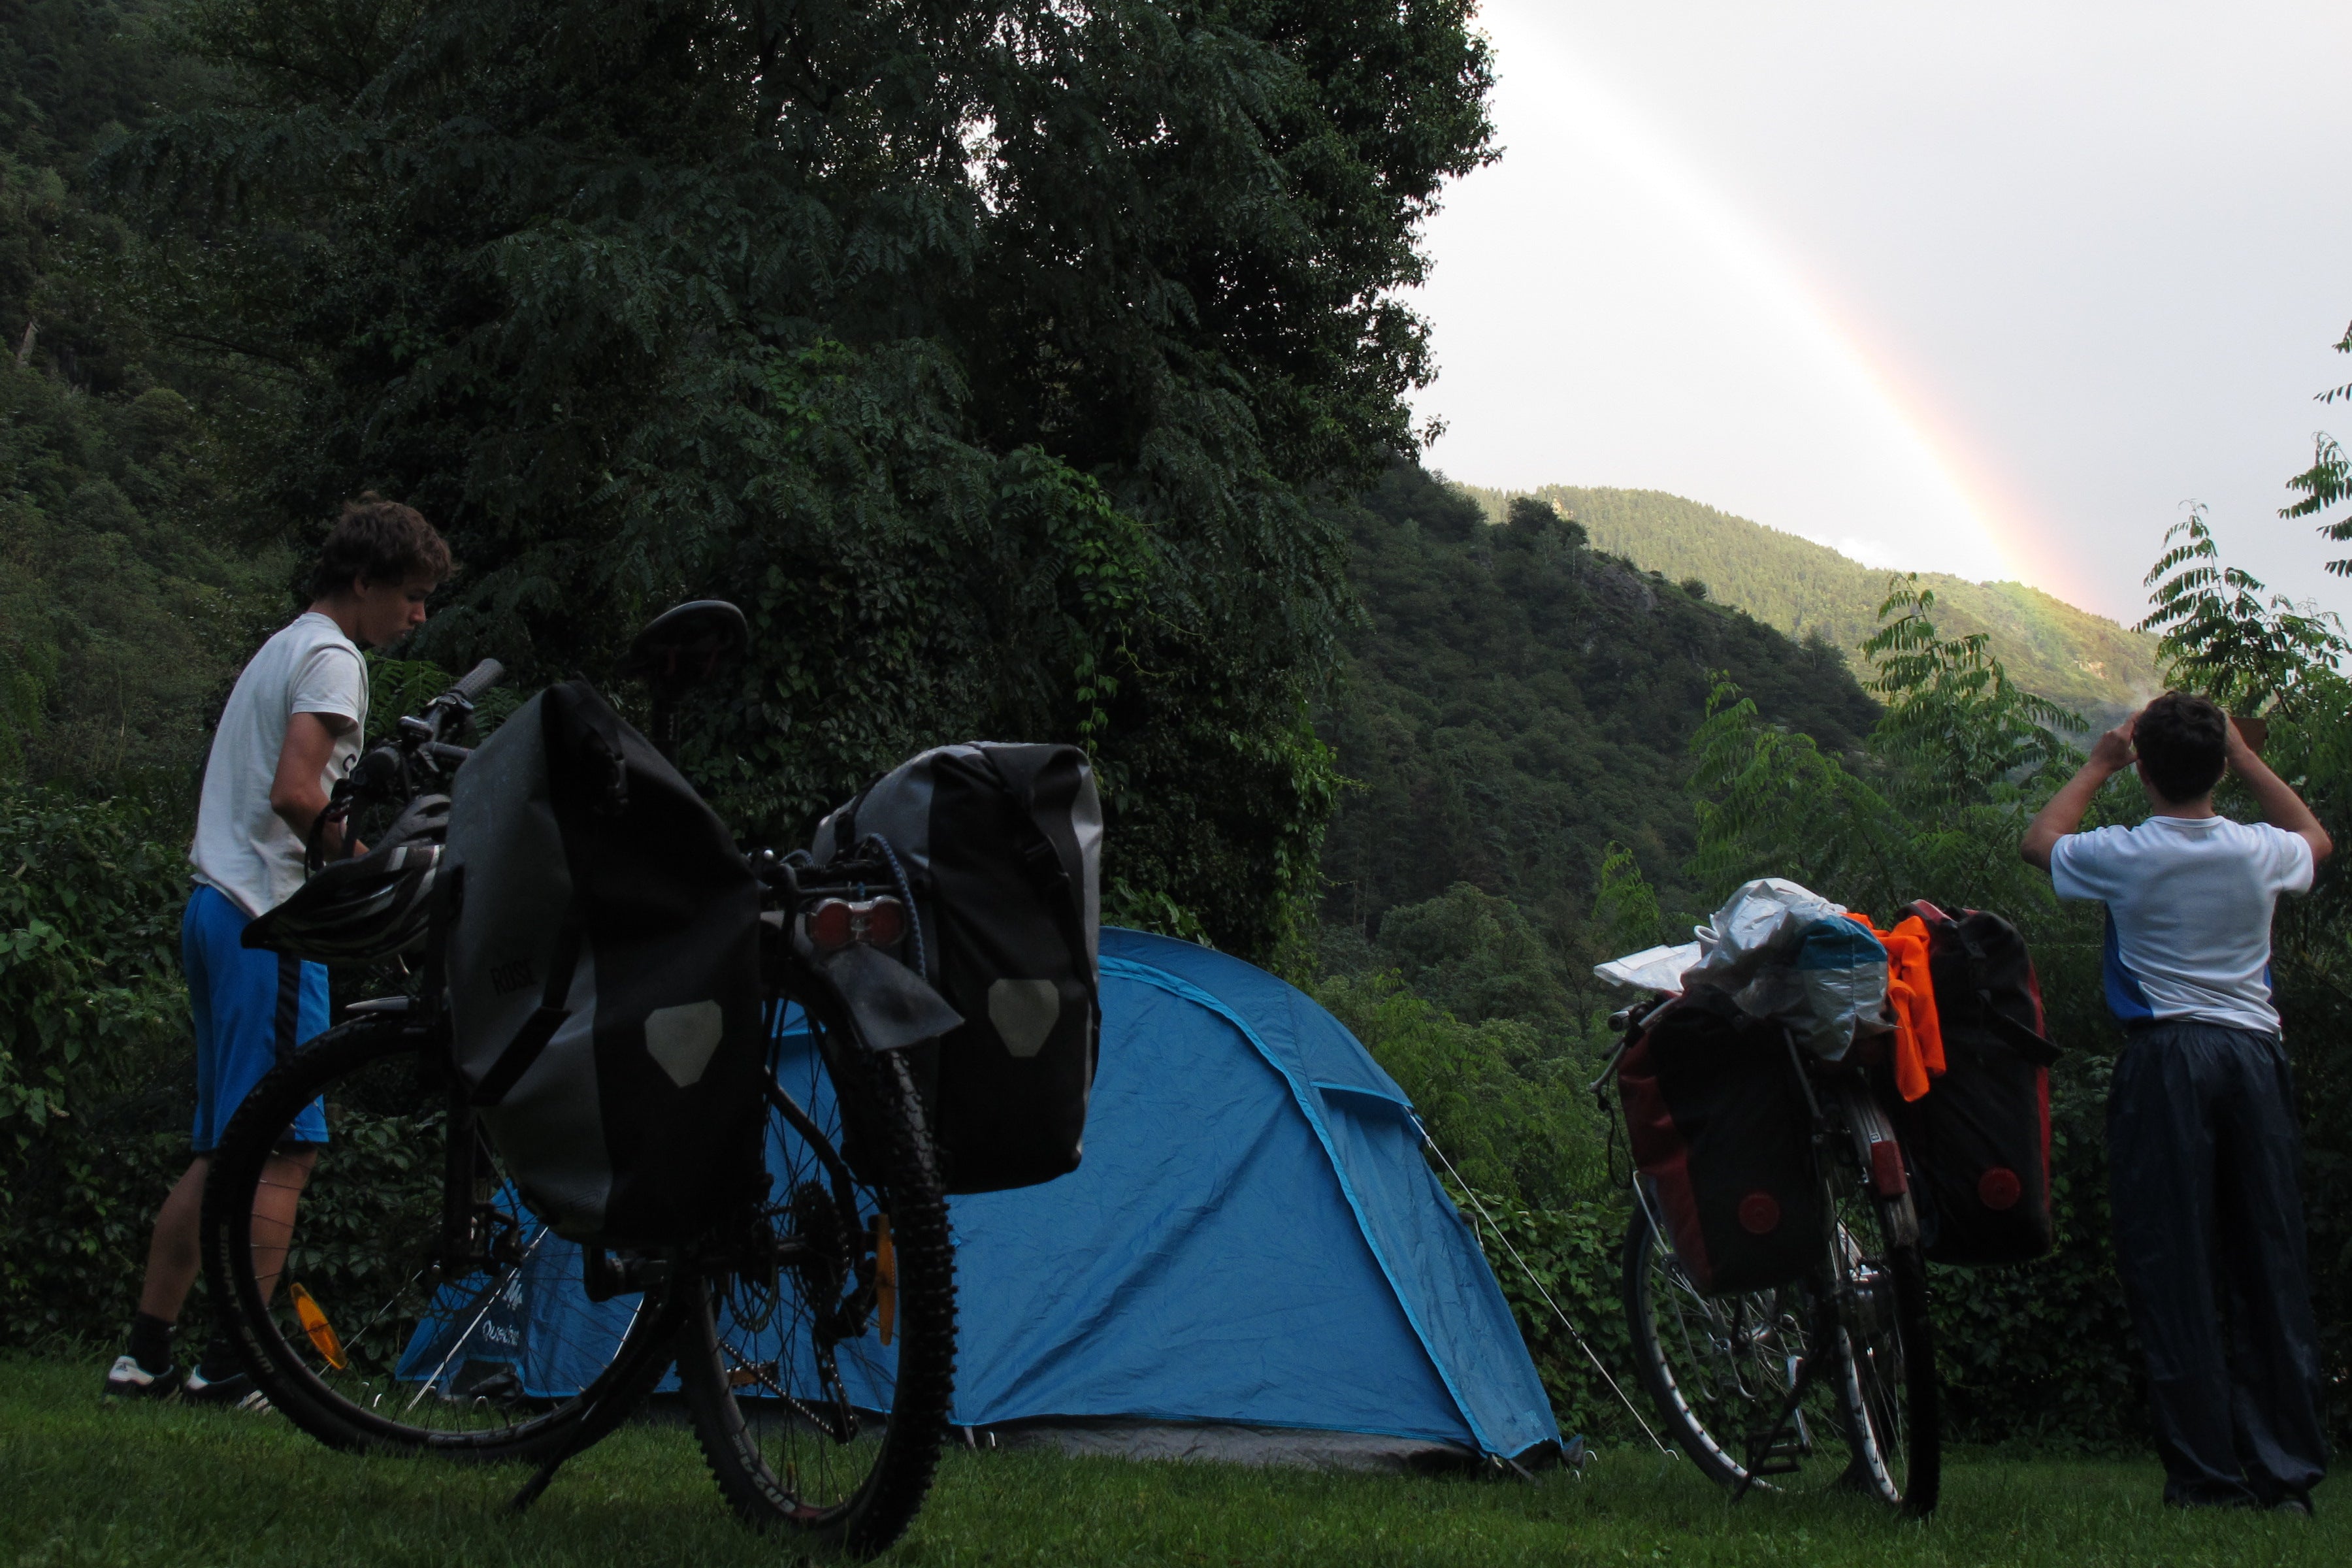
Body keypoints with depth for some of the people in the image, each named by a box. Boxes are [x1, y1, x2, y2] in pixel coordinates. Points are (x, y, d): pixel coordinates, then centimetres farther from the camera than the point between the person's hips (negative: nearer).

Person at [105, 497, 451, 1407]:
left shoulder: (277, 651, 24)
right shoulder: (332, 657, -7)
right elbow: (295, 793, -22)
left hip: (214, 910, 10)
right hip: (269, 919, -10)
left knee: (222, 1150, 11)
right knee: (285, 1149, -9)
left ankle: (145, 1356, 13)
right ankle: (230, 1368, -10)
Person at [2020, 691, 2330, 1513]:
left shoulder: (2125, 856, -6)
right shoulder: (2260, 852, 1)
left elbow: (2040, 840, 17)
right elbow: (2316, 837, 28)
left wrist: (2098, 766, 24)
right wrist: (2245, 759, 30)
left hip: (2165, 1057, -3)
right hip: (2255, 1052, 3)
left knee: (2172, 1268, 0)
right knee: (2270, 1262, 7)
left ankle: (2208, 1475, -2)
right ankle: (2288, 1470, 9)